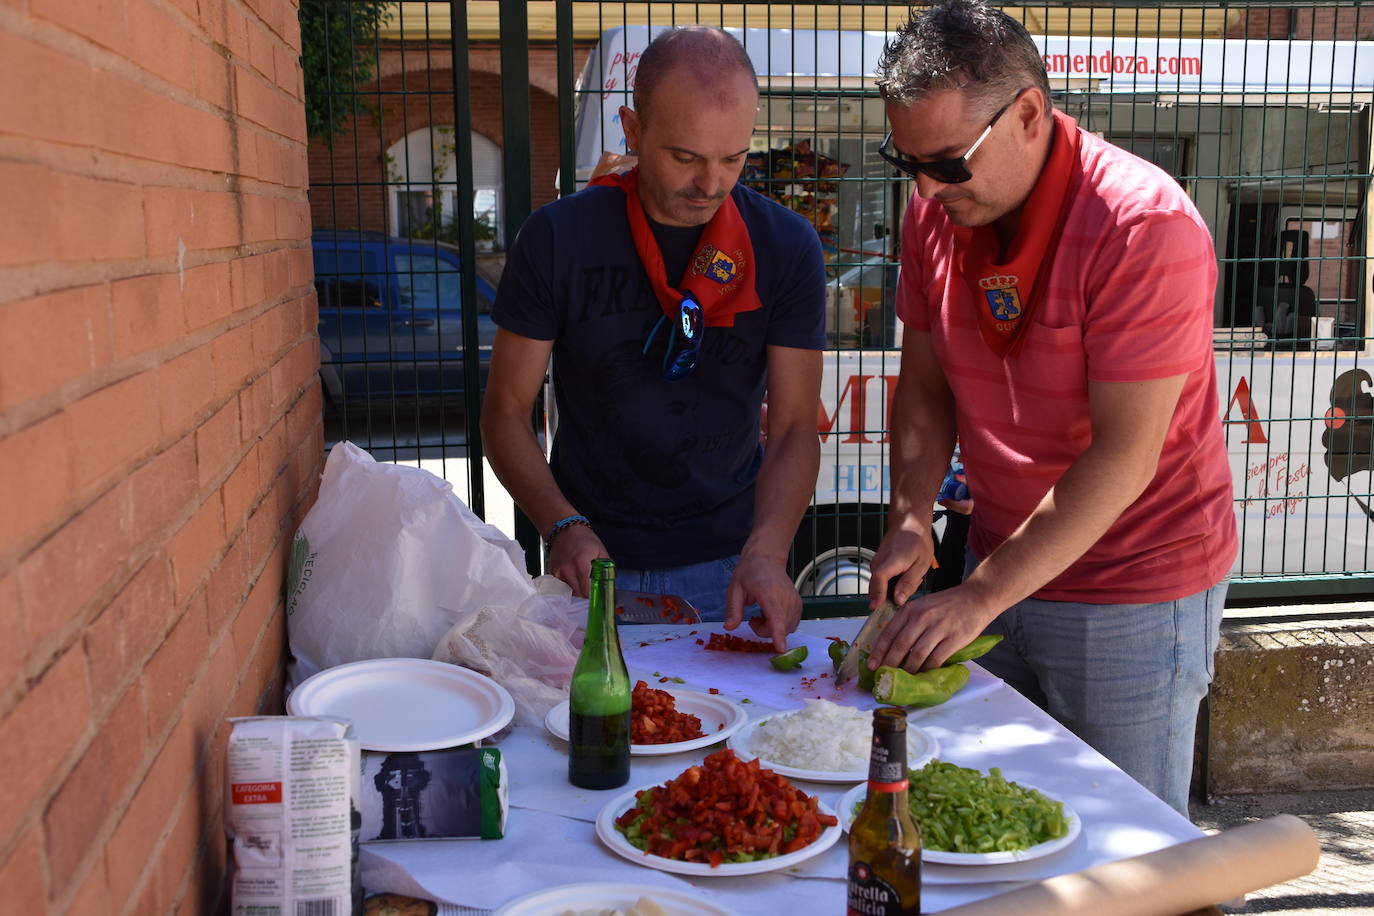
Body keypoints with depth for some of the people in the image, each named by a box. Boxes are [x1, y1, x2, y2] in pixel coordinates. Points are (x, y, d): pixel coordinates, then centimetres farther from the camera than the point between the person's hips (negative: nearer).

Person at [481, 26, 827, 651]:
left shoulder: (786, 246, -8)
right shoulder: (558, 236, -11)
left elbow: (794, 427, -9)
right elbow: (505, 413, -7)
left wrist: (766, 552, -26)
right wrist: (564, 527, -23)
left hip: (725, 564, 1)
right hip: (592, 561, -1)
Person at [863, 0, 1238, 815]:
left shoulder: (1144, 225, -23)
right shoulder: (937, 212, -2)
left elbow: (1124, 454, -25)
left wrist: (981, 596, -25)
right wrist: (910, 517, -8)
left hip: (1136, 594, -6)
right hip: (1005, 567, 6)